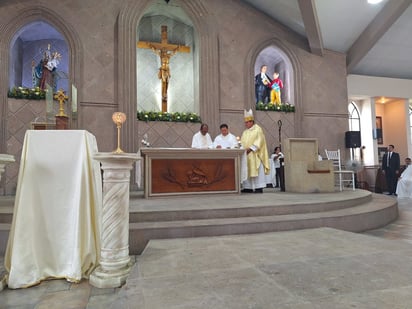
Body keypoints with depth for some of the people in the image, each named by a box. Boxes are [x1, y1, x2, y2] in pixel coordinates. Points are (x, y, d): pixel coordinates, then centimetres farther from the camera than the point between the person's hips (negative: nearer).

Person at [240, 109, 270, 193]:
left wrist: (251, 148, -20)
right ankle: (248, 187, 6)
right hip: (246, 154, 7)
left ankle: (259, 187, -6)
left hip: (255, 154, -7)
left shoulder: (258, 129, -1)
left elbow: (259, 141, -11)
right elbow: (242, 142, 18)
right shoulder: (245, 132, 20)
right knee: (247, 171, 3)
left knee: (257, 170, -8)